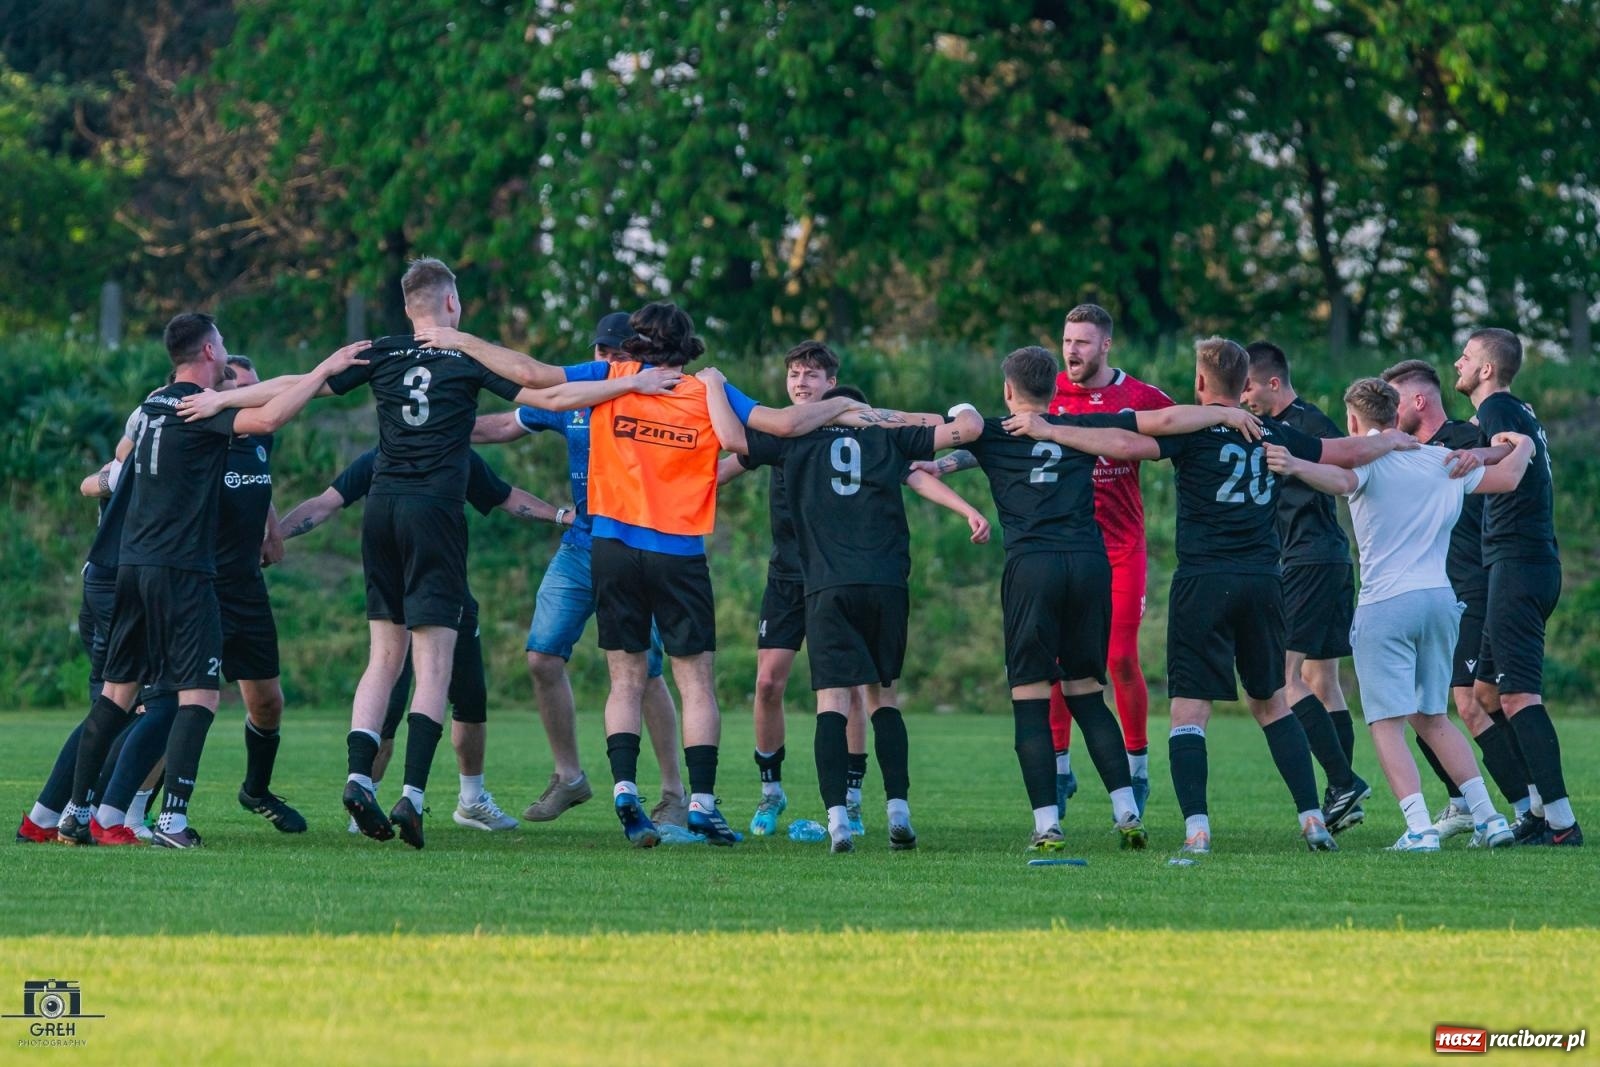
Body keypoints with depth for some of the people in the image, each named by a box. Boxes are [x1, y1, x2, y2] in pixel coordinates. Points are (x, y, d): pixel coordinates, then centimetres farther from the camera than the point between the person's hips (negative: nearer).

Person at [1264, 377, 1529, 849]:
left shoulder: (1366, 458, -5)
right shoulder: (1443, 461, 12)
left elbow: (1340, 480, -29)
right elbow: (1506, 478, 23)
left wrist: (1296, 467, -46)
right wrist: (1523, 447, 44)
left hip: (1386, 605, -6)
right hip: (1441, 597, 6)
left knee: (1387, 724, -5)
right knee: (1433, 720, 19)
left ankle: (1419, 828, -18)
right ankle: (1488, 817, 15)